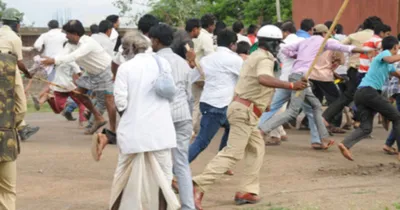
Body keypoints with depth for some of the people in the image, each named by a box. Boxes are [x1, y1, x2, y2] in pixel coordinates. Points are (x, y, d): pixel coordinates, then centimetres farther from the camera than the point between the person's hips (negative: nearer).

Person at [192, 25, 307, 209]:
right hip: (245, 111, -10)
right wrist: (291, 86, -37)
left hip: (243, 109, 10)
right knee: (233, 153, -14)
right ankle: (199, 186, -23)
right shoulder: (265, 59, -12)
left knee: (256, 149, 15)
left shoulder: (254, 56, 18)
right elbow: (263, 79, -34)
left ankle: (247, 192, 11)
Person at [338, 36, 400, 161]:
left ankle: (345, 144, -23)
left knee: (366, 127, -1)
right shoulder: (385, 53, 2)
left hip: (360, 94, 9)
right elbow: (390, 60, -22)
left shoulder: (388, 67, 30)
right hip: (369, 91, -9)